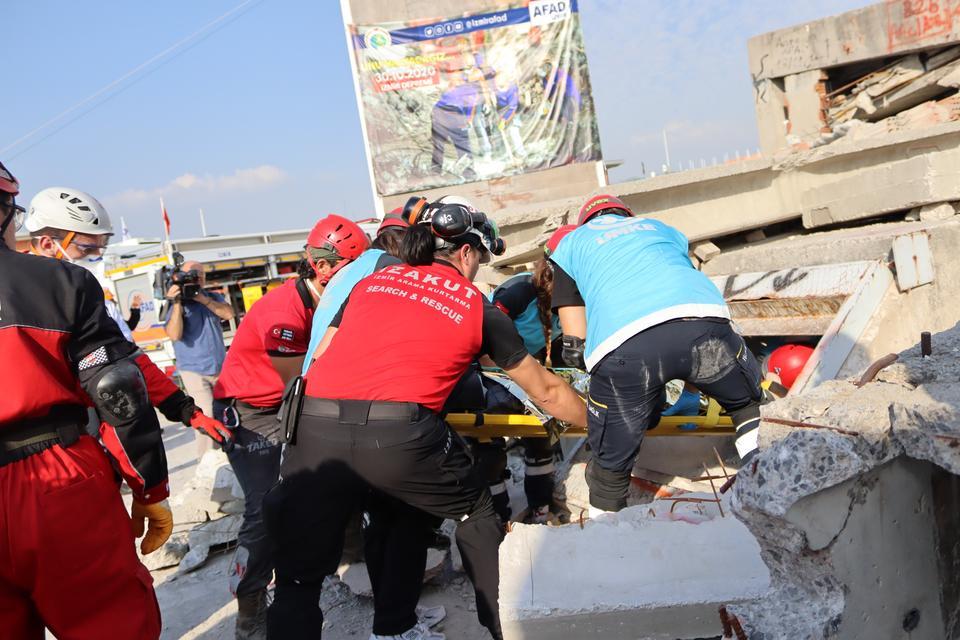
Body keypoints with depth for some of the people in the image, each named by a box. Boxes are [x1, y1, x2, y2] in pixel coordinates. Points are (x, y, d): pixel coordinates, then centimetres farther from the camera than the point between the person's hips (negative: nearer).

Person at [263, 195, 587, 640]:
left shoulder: (370, 282, 23)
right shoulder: (478, 307, 16)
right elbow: (546, 392, 26)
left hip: (314, 430, 3)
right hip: (399, 434, -2)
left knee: (298, 578, 19)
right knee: (476, 515, 26)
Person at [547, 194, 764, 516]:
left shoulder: (569, 244, 31)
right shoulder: (660, 227, 39)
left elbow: (575, 343, 20)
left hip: (621, 345, -2)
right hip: (703, 320, 2)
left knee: (610, 468, 18)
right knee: (750, 405, 33)